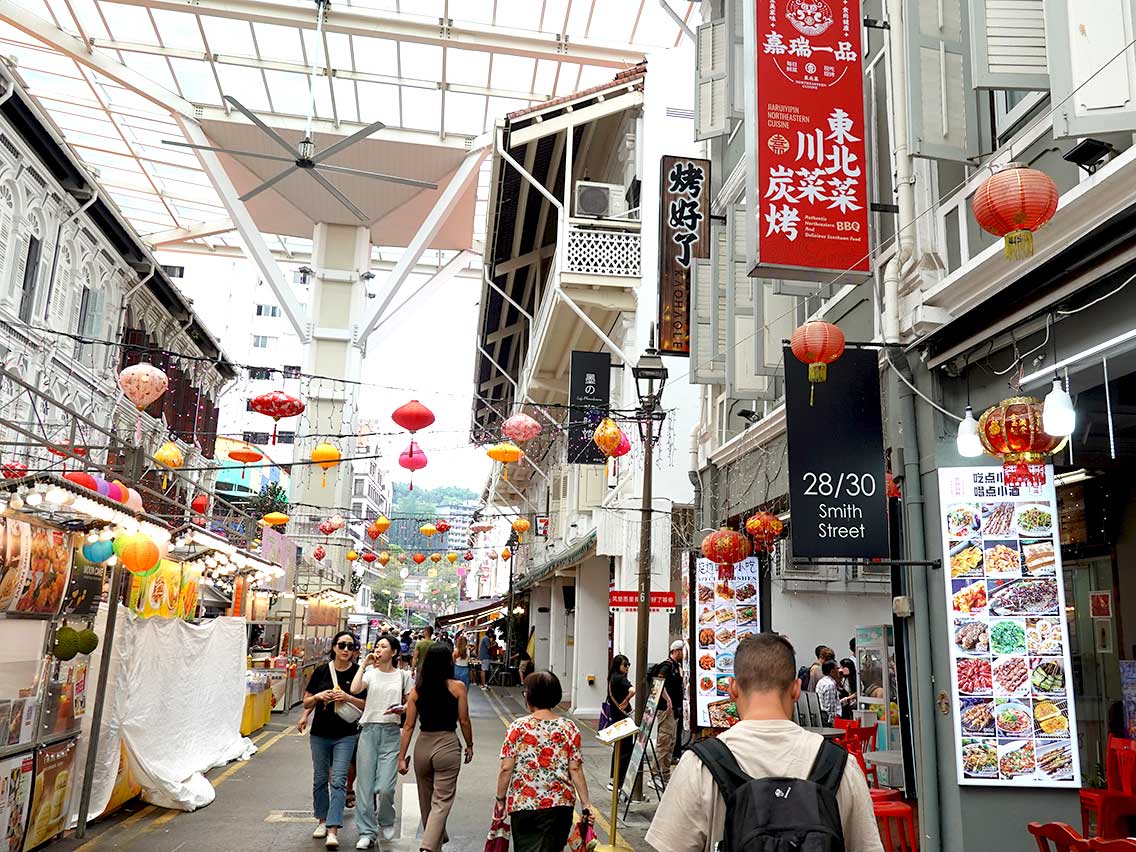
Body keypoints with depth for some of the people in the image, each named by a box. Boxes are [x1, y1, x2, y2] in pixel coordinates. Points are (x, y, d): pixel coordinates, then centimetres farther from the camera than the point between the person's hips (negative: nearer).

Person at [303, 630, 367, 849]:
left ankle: (333, 830, -12)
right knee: (320, 779, 13)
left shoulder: (358, 673, -5)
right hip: (320, 734, 3)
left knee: (338, 781, -10)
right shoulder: (321, 671, -1)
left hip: (345, 736, -3)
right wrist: (318, 696, -15)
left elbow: (367, 704, -2)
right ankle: (322, 820, 31)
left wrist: (348, 698, -18)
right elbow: (306, 703, 5)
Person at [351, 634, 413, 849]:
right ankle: (367, 832, 16)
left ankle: (386, 821, 24)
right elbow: (354, 689, -15)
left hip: (391, 732, -1)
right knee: (365, 785, 3)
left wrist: (401, 708, -10)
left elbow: (411, 704, 10)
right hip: (369, 730, 1)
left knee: (386, 787, -6)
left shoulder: (403, 676, 4)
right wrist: (364, 664, -10)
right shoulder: (370, 673, 4)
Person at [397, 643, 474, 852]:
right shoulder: (457, 687, -8)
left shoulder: (417, 689, 0)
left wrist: (402, 756, 5)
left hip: (423, 745, 4)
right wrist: (469, 745, 11)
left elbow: (408, 726, 1)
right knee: (441, 802, 1)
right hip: (448, 745, -4)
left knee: (427, 801, 21)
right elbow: (464, 721, -4)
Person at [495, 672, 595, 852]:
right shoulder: (569, 728, -2)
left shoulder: (518, 727, -7)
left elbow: (506, 769, -8)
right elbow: (575, 770, -4)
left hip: (523, 803, -2)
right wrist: (585, 803, 2)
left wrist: (500, 799, 5)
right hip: (561, 803, 2)